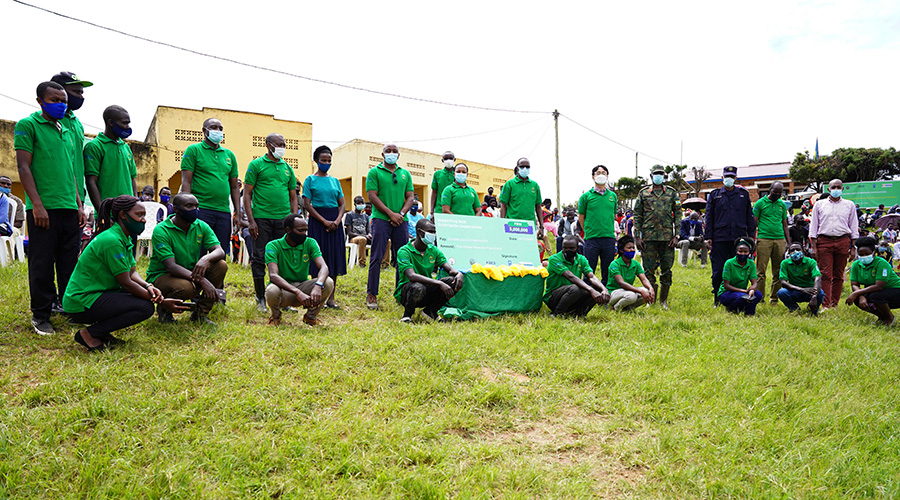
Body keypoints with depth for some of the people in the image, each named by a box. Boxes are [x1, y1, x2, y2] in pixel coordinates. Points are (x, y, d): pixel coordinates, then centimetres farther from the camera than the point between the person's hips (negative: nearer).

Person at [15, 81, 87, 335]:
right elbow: (23, 167, -6)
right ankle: (40, 315, 10)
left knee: (69, 262, 9)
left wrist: (79, 204, 15)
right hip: (43, 207, -6)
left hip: (69, 207, 6)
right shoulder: (28, 125, 0)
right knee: (42, 264, 0)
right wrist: (37, 204, -14)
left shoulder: (68, 131, 19)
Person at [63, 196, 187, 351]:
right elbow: (126, 283, -20)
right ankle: (89, 334, -10)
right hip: (81, 303, -10)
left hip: (96, 295, 10)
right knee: (145, 307, -22)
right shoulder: (112, 240, -21)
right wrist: (161, 303, -17)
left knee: (151, 293, 5)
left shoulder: (124, 239, 10)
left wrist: (148, 286, -13)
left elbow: (132, 272, 9)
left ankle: (102, 331, 7)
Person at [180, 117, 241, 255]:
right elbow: (186, 182, -3)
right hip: (201, 210, -4)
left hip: (224, 213, 4)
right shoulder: (193, 150, 4)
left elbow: (234, 187, 18)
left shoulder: (229, 155, 17)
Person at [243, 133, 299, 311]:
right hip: (261, 217, -3)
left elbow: (293, 197, 17)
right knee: (259, 258, 0)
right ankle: (261, 298, 10)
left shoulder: (287, 168, 15)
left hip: (283, 219, 4)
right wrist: (251, 220, -9)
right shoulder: (256, 165, 3)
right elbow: (247, 194, -1)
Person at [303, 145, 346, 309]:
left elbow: (342, 204, 11)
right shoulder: (310, 180, 2)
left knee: (334, 258, 2)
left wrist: (338, 220, -8)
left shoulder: (335, 181, 14)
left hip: (335, 221, 4)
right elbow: (307, 204, -5)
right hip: (317, 220, -4)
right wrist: (325, 221, -14)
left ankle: (331, 298, 6)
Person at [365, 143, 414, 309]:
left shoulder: (405, 174, 16)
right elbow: (372, 196, -5)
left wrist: (401, 214, -6)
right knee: (376, 258, -6)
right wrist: (391, 213, -12)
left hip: (401, 221, 4)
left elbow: (410, 197, 12)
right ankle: (371, 295, -1)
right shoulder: (374, 172, 4)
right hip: (381, 219, -4)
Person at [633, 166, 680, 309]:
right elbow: (637, 215, 6)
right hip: (648, 237, 0)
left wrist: (676, 235, -3)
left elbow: (678, 214, 6)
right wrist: (637, 236, -1)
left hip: (667, 237, 1)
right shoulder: (643, 193, 7)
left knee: (666, 270, 4)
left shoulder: (672, 193, 8)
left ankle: (663, 301, 15)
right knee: (649, 270, 1)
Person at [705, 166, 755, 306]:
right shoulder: (714, 195, 9)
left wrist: (751, 235, 6)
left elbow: (749, 216, 13)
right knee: (718, 271, 1)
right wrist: (708, 237, -1)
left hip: (739, 238, 1)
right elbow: (709, 217, 6)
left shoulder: (744, 194, 12)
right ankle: (717, 300, 12)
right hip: (719, 238, -1)